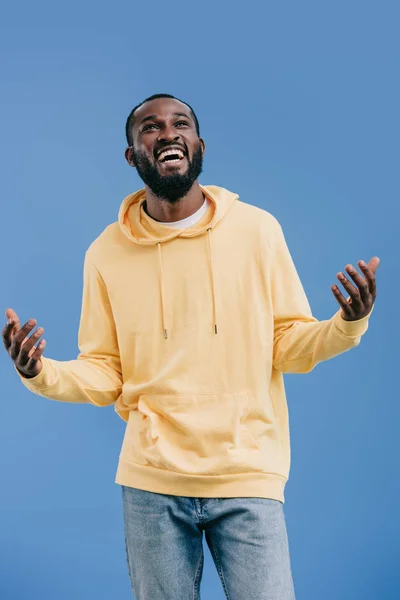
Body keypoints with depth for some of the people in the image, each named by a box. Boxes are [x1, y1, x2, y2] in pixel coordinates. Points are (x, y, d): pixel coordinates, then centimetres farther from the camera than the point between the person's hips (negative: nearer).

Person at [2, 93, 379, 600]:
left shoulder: (258, 229, -1)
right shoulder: (107, 253, 1)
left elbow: (288, 346, 2)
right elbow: (105, 374, 5)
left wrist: (346, 325, -16)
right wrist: (42, 374, -13)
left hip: (249, 476, -1)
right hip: (151, 482, 1)